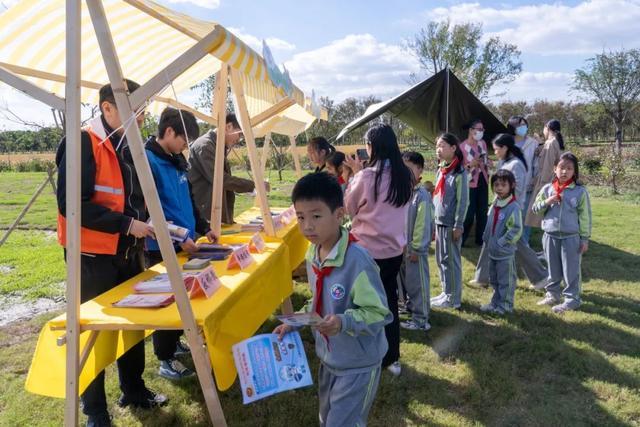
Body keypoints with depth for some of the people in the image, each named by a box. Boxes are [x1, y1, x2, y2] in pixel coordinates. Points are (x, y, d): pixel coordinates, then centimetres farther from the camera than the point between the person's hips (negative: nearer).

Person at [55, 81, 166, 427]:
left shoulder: (129, 146, 10)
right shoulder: (83, 143, -16)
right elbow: (72, 204, -23)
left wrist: (146, 225, 4)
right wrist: (127, 225, -22)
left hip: (127, 252, 8)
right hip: (93, 256, -8)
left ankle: (133, 388, 35)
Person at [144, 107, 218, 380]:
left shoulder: (177, 161, 10)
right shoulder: (147, 161, -17)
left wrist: (204, 228, 14)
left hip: (184, 245, 8)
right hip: (161, 249, -8)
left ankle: (175, 342, 36)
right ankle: (166, 359, 16)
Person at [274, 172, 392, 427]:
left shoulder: (357, 260, -28)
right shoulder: (312, 255, -3)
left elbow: (379, 313, -24)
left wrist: (343, 322, -38)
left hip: (358, 363, -8)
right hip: (328, 358, 8)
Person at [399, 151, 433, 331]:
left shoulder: (422, 195, -19)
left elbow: (422, 223, -20)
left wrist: (416, 248, -17)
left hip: (415, 247, -8)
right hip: (402, 245, 8)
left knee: (418, 282, 1)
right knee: (406, 279, 22)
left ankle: (421, 319, 11)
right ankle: (410, 306, 42)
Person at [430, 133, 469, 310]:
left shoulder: (460, 172, -12)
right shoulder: (440, 170, 10)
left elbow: (463, 201, -13)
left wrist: (458, 226, -15)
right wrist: (434, 219, 14)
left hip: (451, 224, -7)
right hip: (439, 222, 8)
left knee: (451, 260, 1)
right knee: (441, 259, 13)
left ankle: (453, 298, 11)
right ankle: (446, 293, 25)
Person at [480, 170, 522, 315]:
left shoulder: (514, 207, -18)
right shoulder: (494, 205, 6)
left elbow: (516, 230, -22)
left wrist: (501, 243, -19)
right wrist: (486, 240, 9)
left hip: (505, 253, -8)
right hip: (492, 251, 8)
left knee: (506, 281, 6)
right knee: (494, 279, 19)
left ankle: (505, 305, 19)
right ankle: (495, 303, 33)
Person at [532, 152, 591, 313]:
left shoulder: (580, 191, -6)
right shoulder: (547, 189, 2)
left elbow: (585, 216, -3)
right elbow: (535, 208, 8)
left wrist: (585, 238, -3)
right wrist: (546, 202, -12)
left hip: (571, 237, -3)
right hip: (550, 236, 3)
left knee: (571, 270, 4)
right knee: (553, 269, 16)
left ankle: (572, 299, 15)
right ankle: (552, 294, 29)